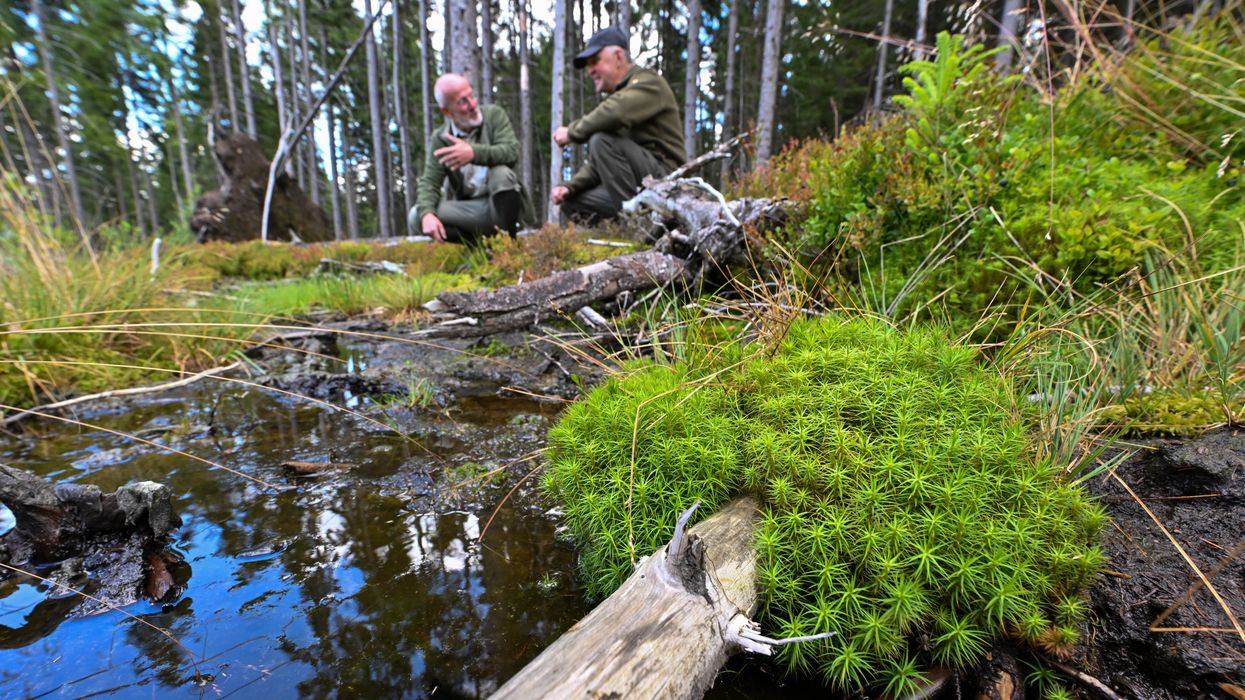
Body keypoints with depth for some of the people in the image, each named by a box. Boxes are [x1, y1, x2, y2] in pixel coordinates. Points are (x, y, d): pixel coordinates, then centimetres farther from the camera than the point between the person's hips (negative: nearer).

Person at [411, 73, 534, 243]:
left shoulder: (494, 114, -3)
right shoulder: (440, 139, 1)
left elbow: (512, 151, -19)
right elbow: (429, 182, -5)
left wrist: (474, 153, -38)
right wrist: (426, 213, -28)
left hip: (502, 203, -2)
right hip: (469, 210, 2)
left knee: (502, 172, -32)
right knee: (416, 216, -18)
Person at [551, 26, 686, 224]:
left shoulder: (647, 82, -3)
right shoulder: (615, 96, 23)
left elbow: (614, 113, -28)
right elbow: (598, 162, 18)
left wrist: (572, 132, -14)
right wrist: (570, 186, 2)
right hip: (637, 189, 9)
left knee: (602, 140, -25)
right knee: (572, 201, 5)